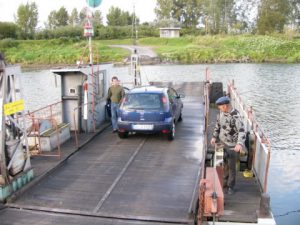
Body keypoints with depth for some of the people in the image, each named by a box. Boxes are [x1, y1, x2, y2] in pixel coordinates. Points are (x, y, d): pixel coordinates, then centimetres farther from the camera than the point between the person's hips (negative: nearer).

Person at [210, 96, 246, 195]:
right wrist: (214, 137, 10)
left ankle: (231, 186, 24)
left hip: (232, 146, -7)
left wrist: (240, 144, -50)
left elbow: (242, 131, -35)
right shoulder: (222, 112, -2)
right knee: (224, 164, 20)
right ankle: (224, 182, 39)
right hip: (222, 143, 7)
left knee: (231, 167, 6)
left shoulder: (236, 116, -26)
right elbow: (218, 125, 13)